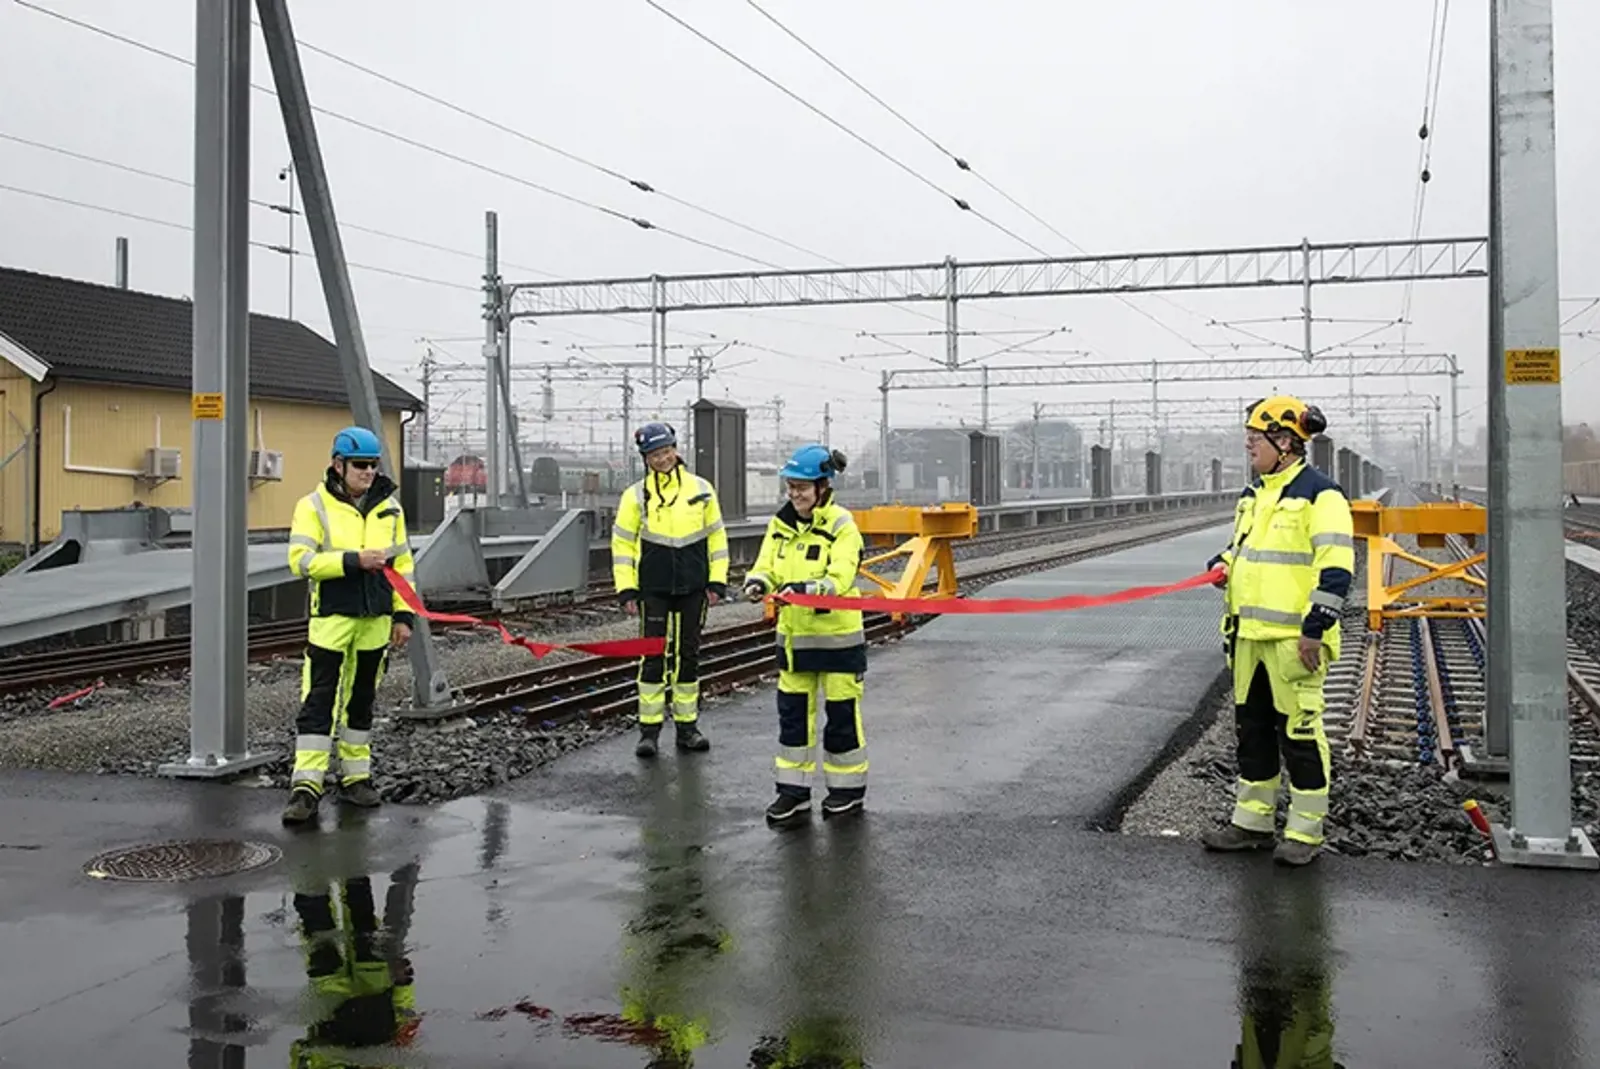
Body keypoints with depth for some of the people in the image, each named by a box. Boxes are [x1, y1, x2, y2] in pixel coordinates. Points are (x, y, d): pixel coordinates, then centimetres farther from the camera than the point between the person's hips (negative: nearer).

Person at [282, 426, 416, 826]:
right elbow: (301, 560, -13)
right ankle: (306, 785, -6)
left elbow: (403, 564, 12)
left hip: (375, 620, 4)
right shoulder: (314, 505, -4)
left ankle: (356, 777, 22)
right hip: (331, 617, -4)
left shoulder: (389, 507, 9)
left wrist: (403, 614, 6)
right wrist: (353, 560, -21)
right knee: (318, 700, -8)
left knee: (361, 700, 13)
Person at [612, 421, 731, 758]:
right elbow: (622, 542, 2)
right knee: (653, 657, -2)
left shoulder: (701, 489, 4)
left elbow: (716, 537, 8)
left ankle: (686, 727, 19)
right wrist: (626, 589, -4)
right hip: (653, 589, -2)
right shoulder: (636, 495, 0)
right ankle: (649, 729, 7)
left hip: (692, 589, 2)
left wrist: (717, 580, 3)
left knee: (688, 657, 9)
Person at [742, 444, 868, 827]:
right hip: (794, 635, 6)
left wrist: (804, 589, -39)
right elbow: (767, 565, 2)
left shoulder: (842, 526, -13)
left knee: (841, 713, 6)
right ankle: (794, 793, 17)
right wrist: (758, 581, -21)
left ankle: (848, 788, 22)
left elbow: (839, 580, -23)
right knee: (792, 712, 8)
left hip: (837, 636, -5)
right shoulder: (781, 523, 5)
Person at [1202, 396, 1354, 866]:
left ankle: (1305, 832, 9)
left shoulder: (1320, 493, -10)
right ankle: (1252, 822, 25)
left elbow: (1336, 567, -16)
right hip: (1250, 635, 9)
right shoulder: (1253, 493, 15)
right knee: (1252, 729, 14)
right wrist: (1224, 563, 6)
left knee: (1299, 732, -2)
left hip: (1294, 638, -8)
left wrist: (1315, 627, -19)